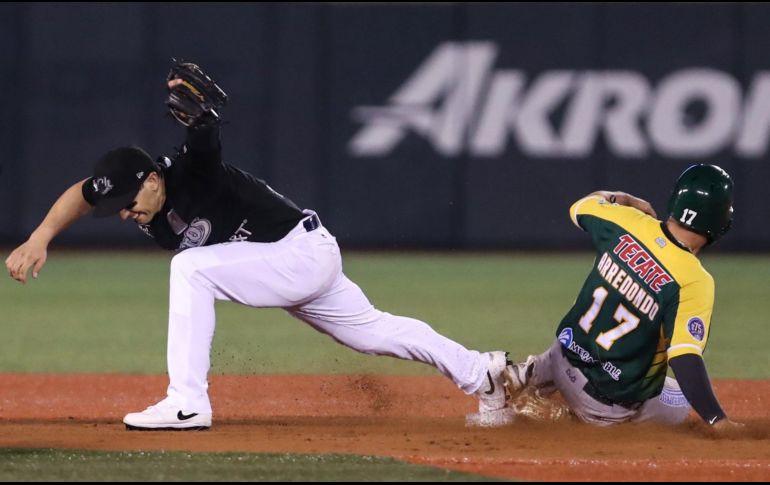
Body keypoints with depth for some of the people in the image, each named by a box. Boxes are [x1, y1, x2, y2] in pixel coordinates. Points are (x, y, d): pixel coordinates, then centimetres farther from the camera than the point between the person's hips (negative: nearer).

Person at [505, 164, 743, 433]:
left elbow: (580, 207, 13)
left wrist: (625, 200, 31)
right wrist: (718, 420, -34)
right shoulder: (695, 282, -27)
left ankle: (533, 373, 14)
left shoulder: (626, 222, -11)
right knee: (681, 402, 24)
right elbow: (685, 359, -34)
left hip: (568, 353, 6)